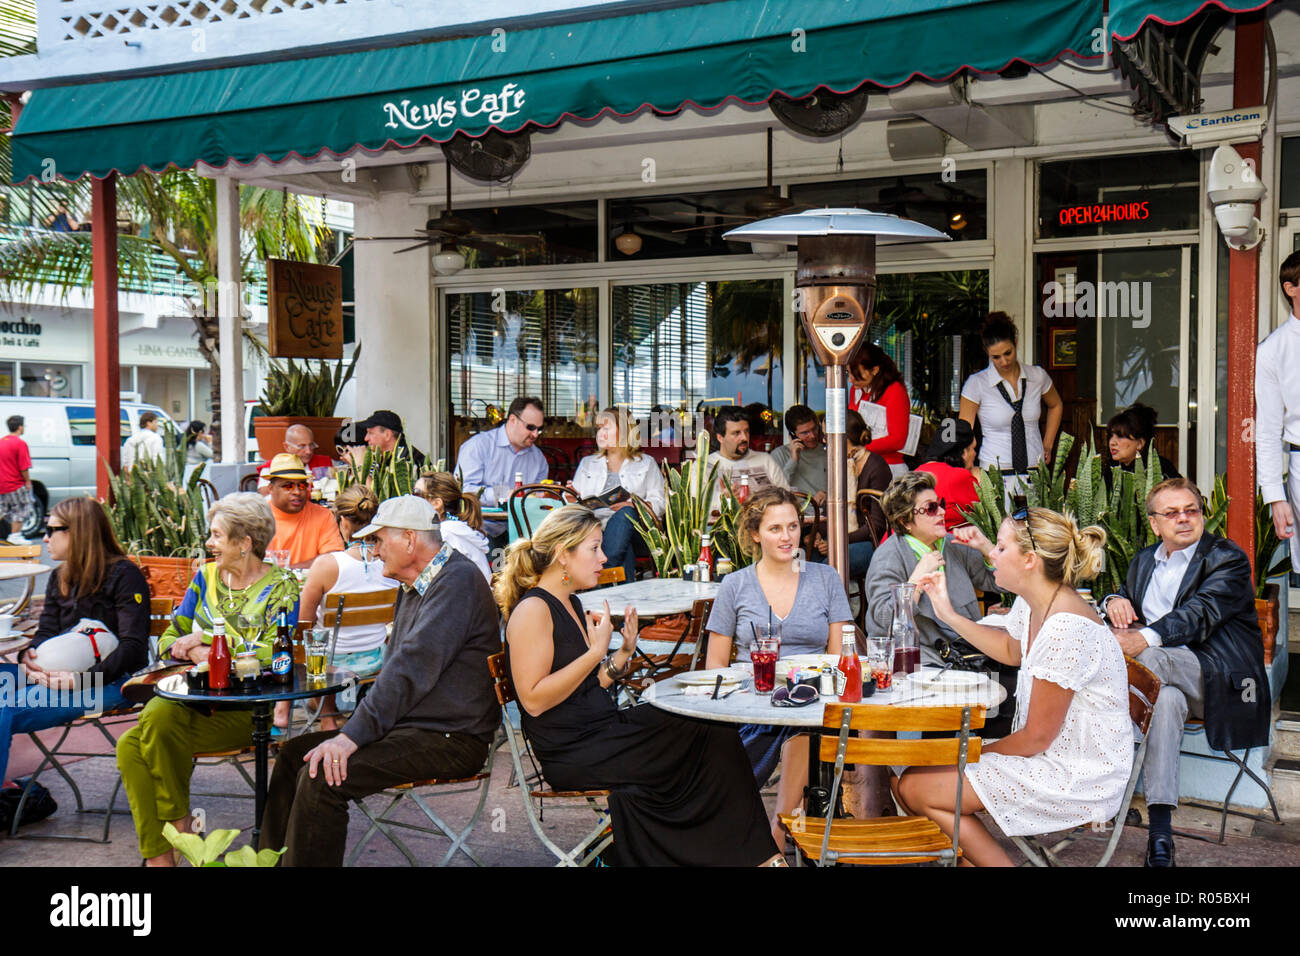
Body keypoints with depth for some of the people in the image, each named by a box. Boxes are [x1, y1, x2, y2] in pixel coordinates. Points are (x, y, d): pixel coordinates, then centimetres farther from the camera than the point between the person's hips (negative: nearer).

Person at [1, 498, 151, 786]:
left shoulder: (124, 576, -4)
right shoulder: (59, 578, 21)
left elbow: (133, 647, -13)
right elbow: (46, 632, 15)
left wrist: (81, 680, -24)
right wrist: (28, 656, -10)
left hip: (109, 680, -8)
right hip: (57, 674, 8)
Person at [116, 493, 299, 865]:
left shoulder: (279, 587, -1)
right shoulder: (206, 576, 16)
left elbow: (273, 654, -15)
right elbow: (169, 640, 15)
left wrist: (207, 640, -10)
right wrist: (195, 652, -9)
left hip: (245, 706, -5)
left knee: (160, 723, -30)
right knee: (129, 746, -23)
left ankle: (180, 821, -8)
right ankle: (158, 854, -17)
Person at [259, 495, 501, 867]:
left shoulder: (458, 581, -16)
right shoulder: (416, 586, 19)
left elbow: (412, 667, -24)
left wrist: (353, 735, -27)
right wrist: (355, 728, 13)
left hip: (450, 739, -10)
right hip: (410, 727, 10)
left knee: (322, 777, -24)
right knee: (293, 754, 7)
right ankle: (272, 858, 12)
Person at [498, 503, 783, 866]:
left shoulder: (570, 605, 16)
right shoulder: (532, 610, -13)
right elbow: (534, 700, -21)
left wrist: (624, 652, 2)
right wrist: (596, 652, -19)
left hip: (601, 728, 9)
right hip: (571, 755, -9)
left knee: (712, 731, -8)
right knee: (706, 740, -13)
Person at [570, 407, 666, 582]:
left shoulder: (646, 463, 22)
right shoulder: (587, 463, 31)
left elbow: (659, 503, 8)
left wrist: (635, 506, -13)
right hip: (596, 526, 1)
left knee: (624, 515, -39)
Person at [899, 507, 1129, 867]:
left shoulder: (1067, 628, -26)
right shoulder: (1031, 605, 2)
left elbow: (1037, 736, -20)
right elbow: (1010, 649, 28)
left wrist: (975, 754, -5)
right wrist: (949, 614, 18)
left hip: (1078, 778, -10)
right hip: (1051, 755, 10)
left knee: (917, 789, -14)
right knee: (914, 777, 9)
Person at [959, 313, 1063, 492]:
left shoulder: (1037, 376, 5)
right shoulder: (976, 384, -3)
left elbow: (1056, 405, 27)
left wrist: (1047, 446, 20)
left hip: (1035, 473, 3)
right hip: (995, 476, -3)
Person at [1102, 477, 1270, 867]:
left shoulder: (1227, 559, -1)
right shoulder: (1145, 560, 20)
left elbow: (1200, 615, -18)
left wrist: (1146, 639, -37)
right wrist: (1115, 600, 0)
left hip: (1215, 678, -4)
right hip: (1164, 673, 4)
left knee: (1150, 658, -35)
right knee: (1166, 699, -33)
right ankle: (1160, 827, -38)